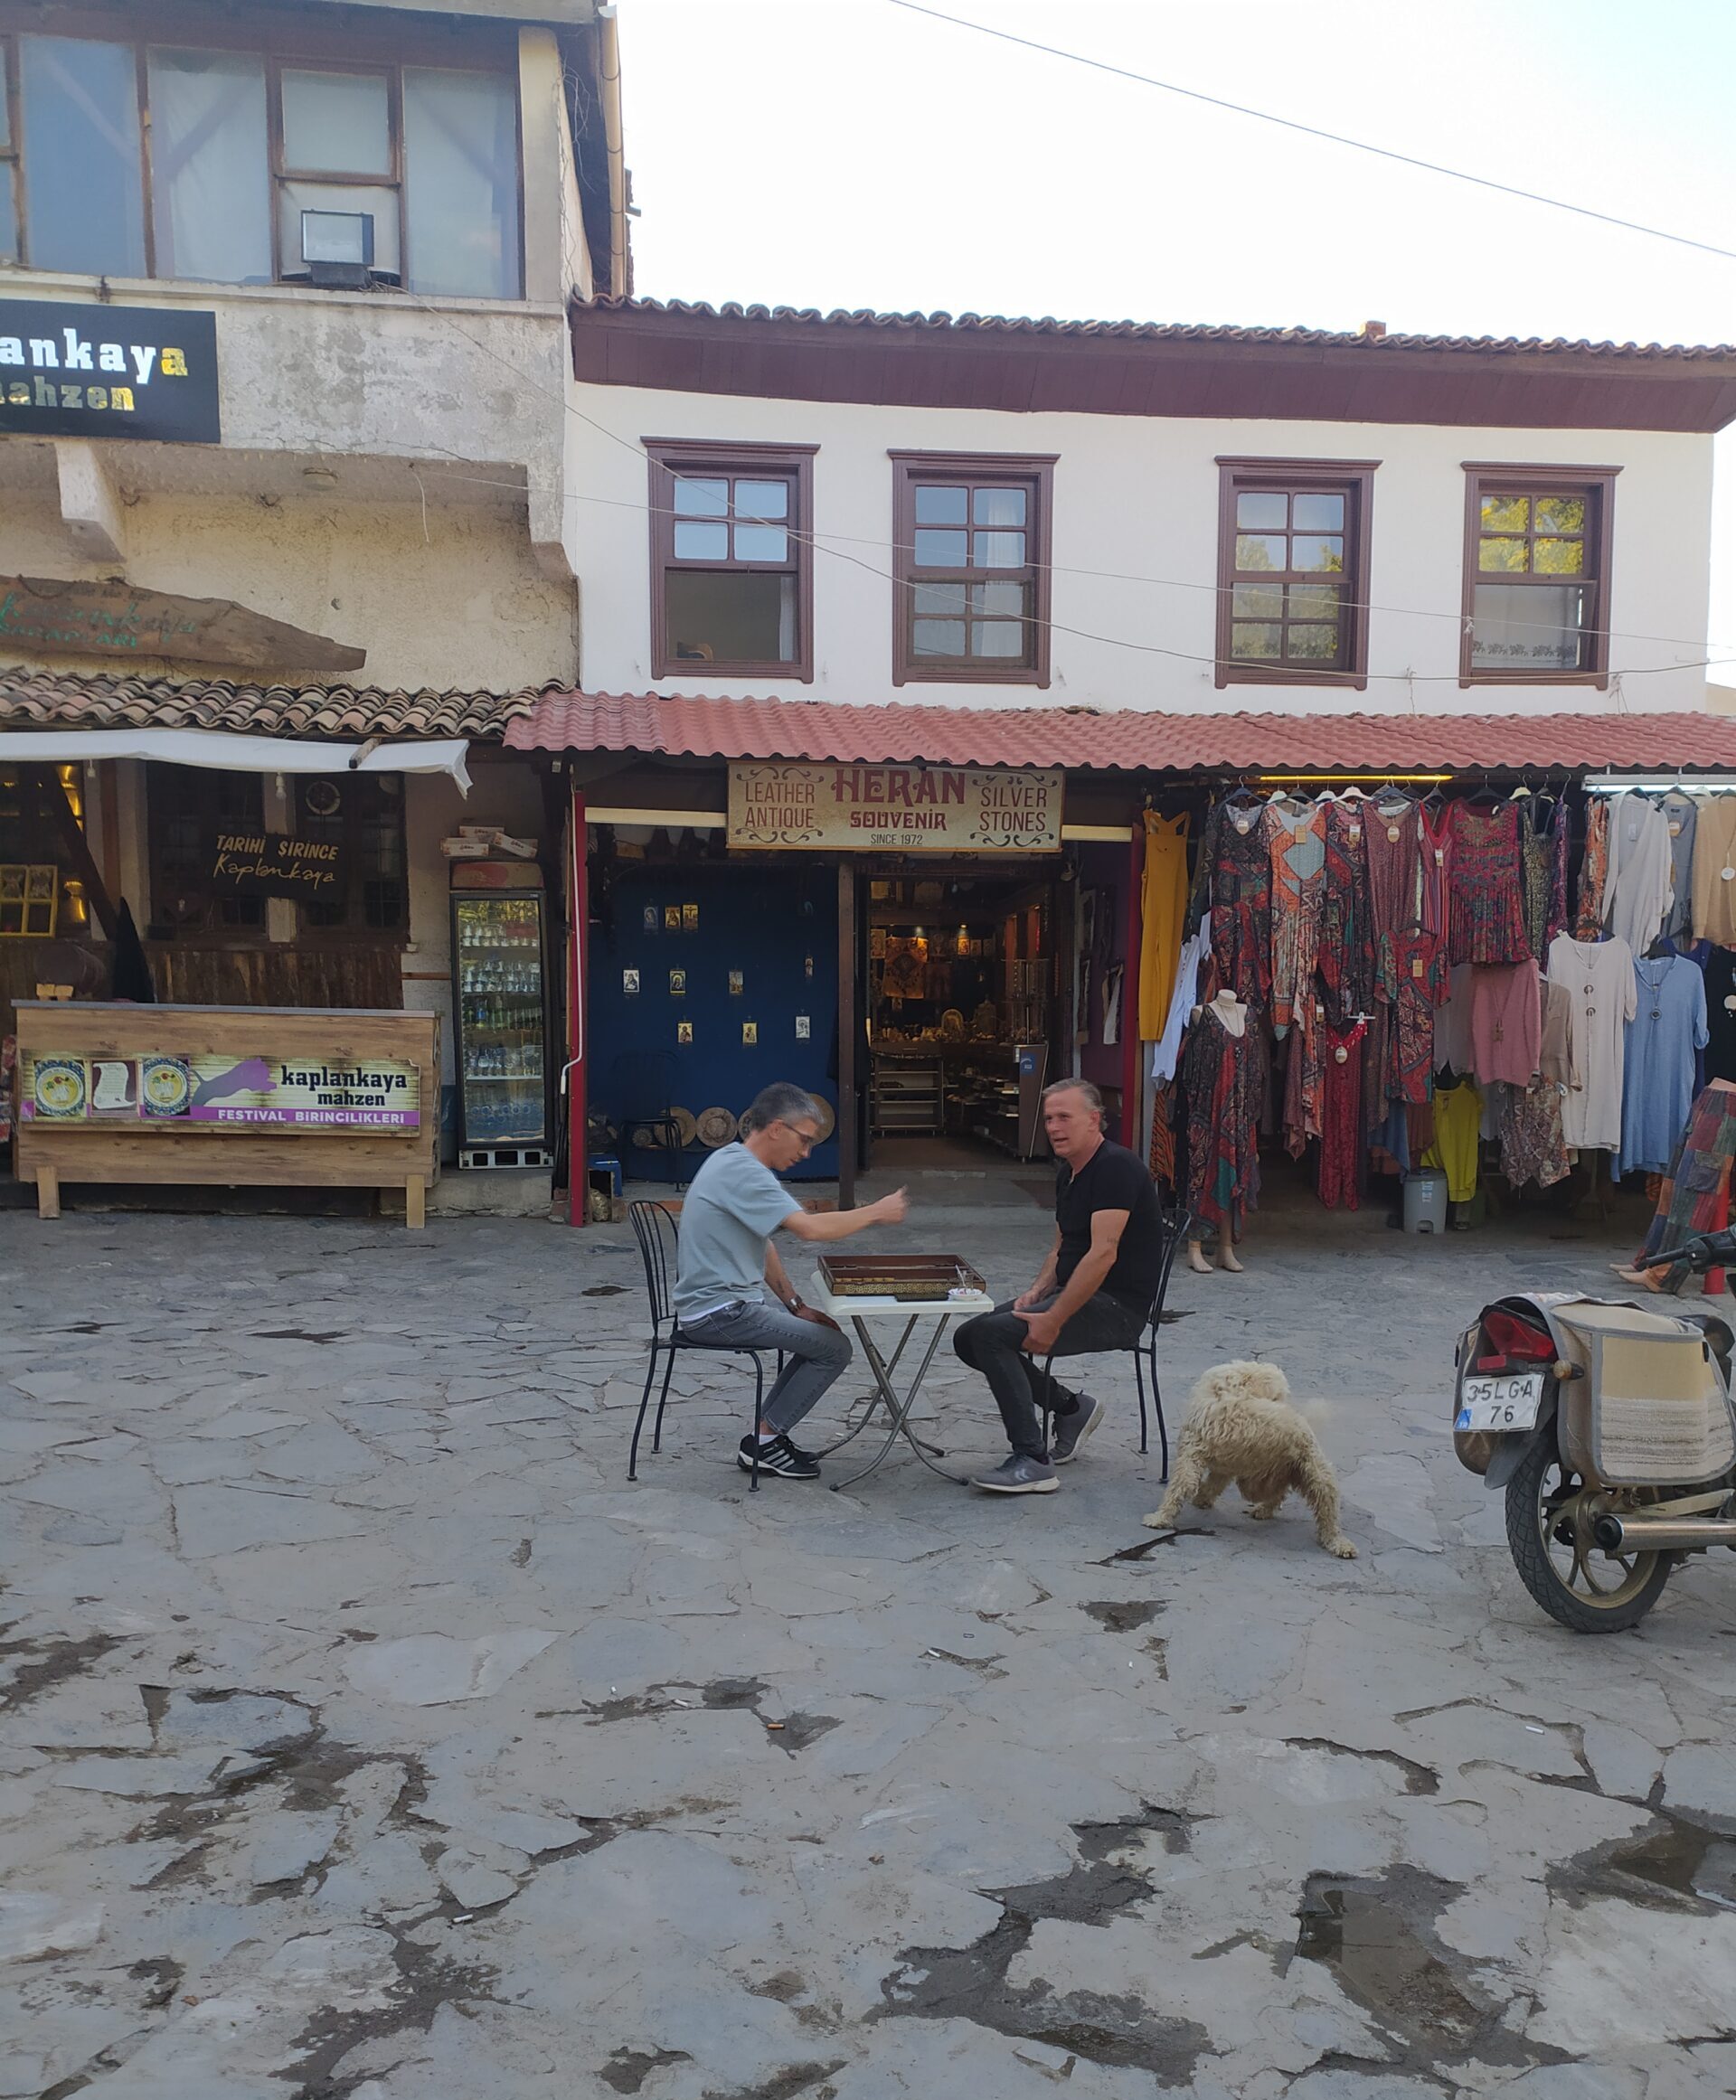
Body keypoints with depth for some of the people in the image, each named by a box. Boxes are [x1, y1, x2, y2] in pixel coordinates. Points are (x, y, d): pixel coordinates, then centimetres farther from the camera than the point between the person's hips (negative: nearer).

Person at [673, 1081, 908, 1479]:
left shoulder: (736, 1163, 11)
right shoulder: (742, 1171, -22)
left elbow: (762, 1247, 16)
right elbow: (810, 1228, -30)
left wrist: (796, 1305, 11)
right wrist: (876, 1212, -17)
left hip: (730, 1298, 10)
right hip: (720, 1311, -10)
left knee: (822, 1328, 15)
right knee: (835, 1348, -9)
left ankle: (766, 1434, 15)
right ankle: (763, 1443, 1)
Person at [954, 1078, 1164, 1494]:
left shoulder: (1116, 1167, -17)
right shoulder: (1067, 1174, 14)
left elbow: (1103, 1254, -25)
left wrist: (1053, 1321, -25)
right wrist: (1038, 1291, 2)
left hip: (1115, 1307, -10)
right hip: (1076, 1295, 10)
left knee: (991, 1334, -24)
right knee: (968, 1338, 1)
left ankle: (1033, 1463, -18)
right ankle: (1072, 1409, 12)